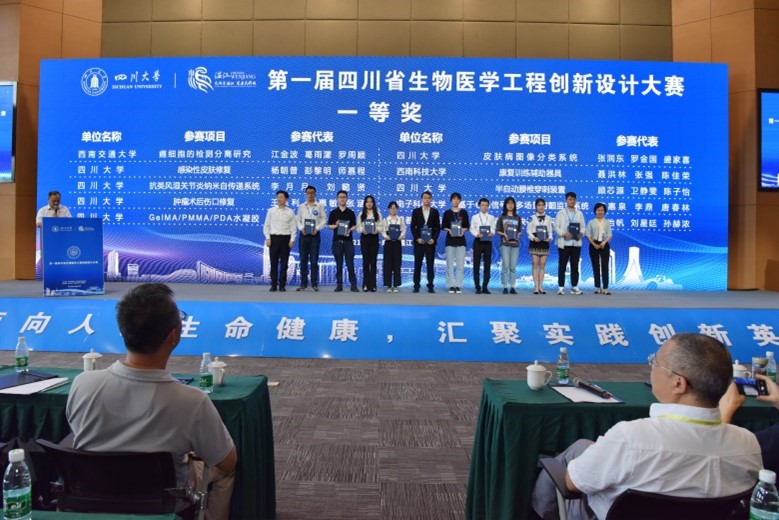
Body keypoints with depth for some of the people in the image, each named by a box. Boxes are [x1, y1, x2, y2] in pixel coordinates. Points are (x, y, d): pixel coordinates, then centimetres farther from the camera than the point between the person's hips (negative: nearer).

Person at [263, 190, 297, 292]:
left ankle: (282, 285, 10)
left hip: (285, 238, 0)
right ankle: (273, 285, 9)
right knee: (274, 262, 3)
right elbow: (266, 226, 6)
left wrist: (292, 240, -6)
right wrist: (268, 238, -3)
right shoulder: (271, 211, 6)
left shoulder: (290, 212, 4)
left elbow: (293, 227, 2)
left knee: (284, 263, 3)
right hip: (274, 238, 1)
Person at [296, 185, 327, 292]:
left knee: (314, 260, -2)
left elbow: (324, 219, 1)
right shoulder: (301, 206, 11)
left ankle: (314, 283, 3)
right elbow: (298, 220, 10)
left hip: (315, 235, -2)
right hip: (304, 235, 2)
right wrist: (301, 228, -8)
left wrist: (317, 228, -12)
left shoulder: (320, 206, 5)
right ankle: (303, 284, 7)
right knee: (303, 260, 2)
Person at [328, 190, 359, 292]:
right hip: (337, 240, 0)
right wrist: (335, 226, -13)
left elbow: (354, 226, 7)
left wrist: (350, 230, -13)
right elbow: (329, 226, 7)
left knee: (350, 264, -3)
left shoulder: (351, 213, 7)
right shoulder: (333, 212, 7)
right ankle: (339, 285, 9)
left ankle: (353, 285, 2)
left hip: (348, 240, 0)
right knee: (339, 264, 3)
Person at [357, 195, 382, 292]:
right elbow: (358, 227, 3)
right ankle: (366, 284, 4)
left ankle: (373, 284, 3)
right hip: (364, 238, 0)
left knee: (373, 261, 0)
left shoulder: (377, 214, 8)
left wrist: (377, 230, -18)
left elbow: (381, 226, 2)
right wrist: (362, 230, -17)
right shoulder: (361, 214, 8)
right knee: (366, 261, 0)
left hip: (374, 238, 0)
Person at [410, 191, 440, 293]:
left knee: (430, 264, 1)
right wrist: (417, 238, -10)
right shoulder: (416, 211, 5)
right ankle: (416, 286, 7)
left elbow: (438, 227, 5)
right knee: (417, 264, 2)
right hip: (419, 241, 0)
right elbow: (412, 227, 3)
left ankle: (431, 286, 5)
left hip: (431, 242, 0)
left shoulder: (435, 212, 6)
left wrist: (434, 239, -9)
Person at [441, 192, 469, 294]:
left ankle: (458, 285, 6)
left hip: (461, 240, 1)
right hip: (450, 240, -1)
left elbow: (467, 226, 7)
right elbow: (443, 226, 4)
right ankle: (451, 285, 6)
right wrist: (448, 230, -15)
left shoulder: (464, 212, 6)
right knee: (450, 264, 0)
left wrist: (463, 230, -13)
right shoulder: (447, 212, 4)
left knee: (460, 264, -1)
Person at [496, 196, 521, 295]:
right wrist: (504, 234, -13)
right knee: (505, 266, -5)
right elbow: (497, 230, 4)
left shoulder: (518, 218, 11)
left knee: (513, 266, 1)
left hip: (515, 243, 2)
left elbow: (519, 231, 13)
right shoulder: (502, 217, 6)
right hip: (505, 243, -2)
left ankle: (512, 287, 5)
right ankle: (505, 287, 0)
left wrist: (517, 236, -6)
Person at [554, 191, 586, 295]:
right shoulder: (561, 213, 6)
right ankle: (561, 287, 3)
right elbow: (556, 226, -1)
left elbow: (583, 227, 11)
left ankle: (574, 287, 10)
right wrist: (564, 234, -17)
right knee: (562, 266, -1)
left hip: (576, 243, 3)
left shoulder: (579, 213, 14)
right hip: (564, 243, -3)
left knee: (575, 266, 5)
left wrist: (581, 234, -11)